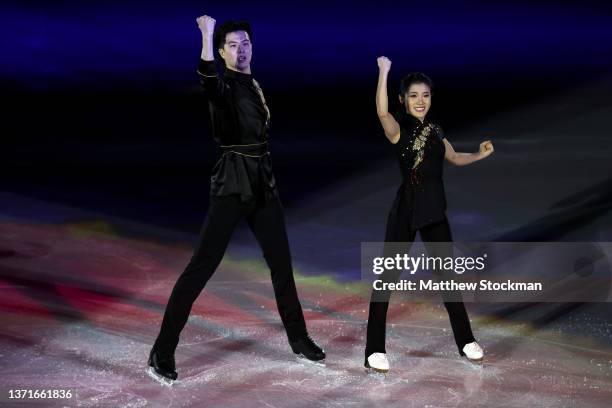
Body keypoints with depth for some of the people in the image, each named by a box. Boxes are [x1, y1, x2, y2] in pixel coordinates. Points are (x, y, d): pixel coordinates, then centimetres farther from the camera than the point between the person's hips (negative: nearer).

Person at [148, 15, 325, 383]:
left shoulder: (255, 86, 16)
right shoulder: (223, 85, -7)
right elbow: (207, 81, -34)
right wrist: (207, 35, -38)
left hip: (263, 181, 7)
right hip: (233, 182, -7)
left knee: (282, 263, 13)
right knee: (201, 266, -10)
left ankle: (298, 338, 28)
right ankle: (163, 351, -4)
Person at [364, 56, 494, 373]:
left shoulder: (435, 131, 12)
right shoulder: (398, 129, -7)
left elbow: (455, 158, 28)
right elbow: (381, 111, -30)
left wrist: (480, 154, 13)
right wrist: (384, 71, -31)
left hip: (434, 210, 6)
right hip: (406, 210, -6)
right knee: (388, 277, -4)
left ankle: (465, 341, 30)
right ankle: (375, 350, 5)